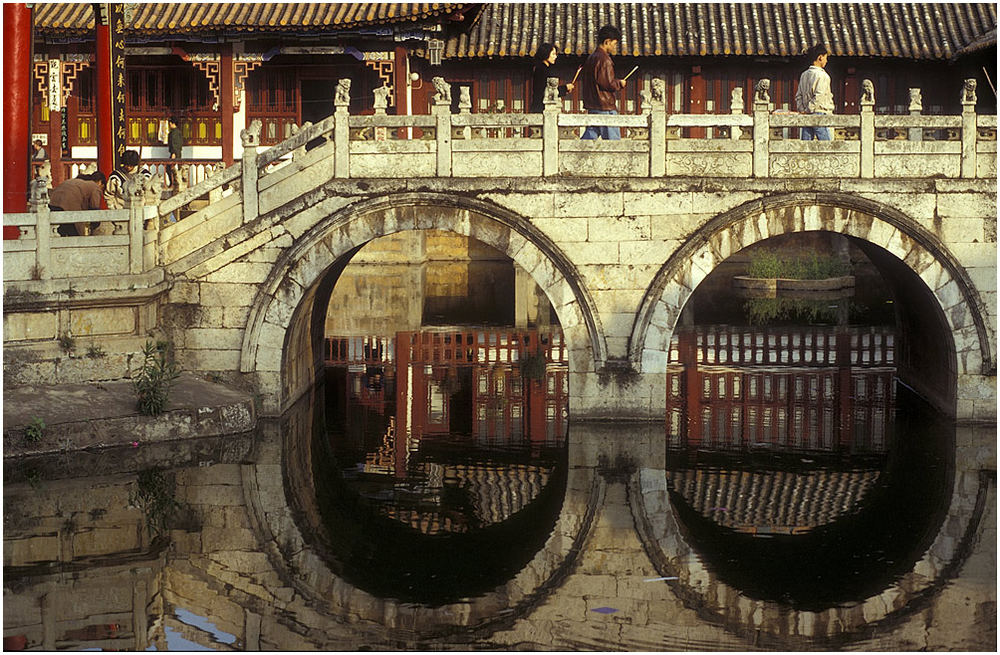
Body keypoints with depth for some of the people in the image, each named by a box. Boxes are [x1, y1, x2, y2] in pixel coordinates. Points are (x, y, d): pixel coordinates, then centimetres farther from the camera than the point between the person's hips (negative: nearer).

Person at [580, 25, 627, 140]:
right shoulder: (603, 59, -15)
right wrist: (620, 83, -2)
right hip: (605, 107, -10)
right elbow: (607, 83, -21)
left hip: (592, 107, 10)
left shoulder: (591, 58, 16)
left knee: (590, 135, 9)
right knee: (613, 141, -4)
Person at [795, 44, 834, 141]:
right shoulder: (822, 75, -11)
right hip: (820, 113, -7)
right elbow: (818, 96, -18)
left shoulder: (804, 74, 12)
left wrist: (802, 110, 12)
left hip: (807, 117, 7)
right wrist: (808, 110, -11)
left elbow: (798, 96, 13)